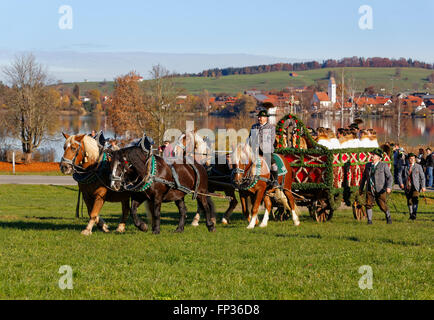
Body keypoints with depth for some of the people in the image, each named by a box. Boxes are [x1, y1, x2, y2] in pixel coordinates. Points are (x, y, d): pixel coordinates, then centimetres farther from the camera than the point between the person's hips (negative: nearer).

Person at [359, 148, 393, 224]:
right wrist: (361, 188, 21)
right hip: (370, 190, 3)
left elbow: (390, 177, -6)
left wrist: (389, 187, -22)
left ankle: (388, 216, 27)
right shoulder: (368, 165, 11)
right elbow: (364, 177, 21)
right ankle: (369, 220, 0)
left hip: (380, 190, -3)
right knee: (368, 204, -10)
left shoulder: (384, 165, -2)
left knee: (383, 206, -1)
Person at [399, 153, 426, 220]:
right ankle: (411, 214, 23)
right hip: (407, 187, 2)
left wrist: (423, 186, -4)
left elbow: (422, 177, 4)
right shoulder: (405, 167, 5)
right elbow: (400, 175, 6)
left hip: (415, 186, -2)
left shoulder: (418, 166, 3)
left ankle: (414, 214, -27)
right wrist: (401, 183, -11)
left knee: (415, 199, -22)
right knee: (409, 201, 8)